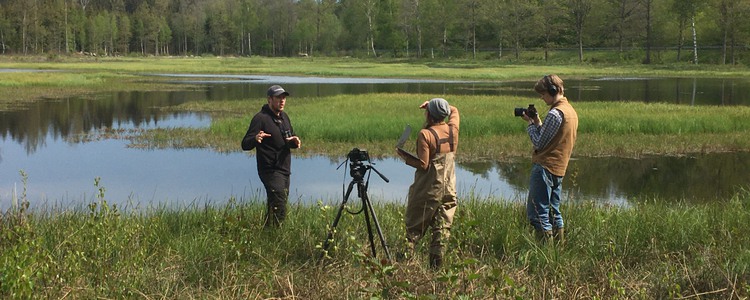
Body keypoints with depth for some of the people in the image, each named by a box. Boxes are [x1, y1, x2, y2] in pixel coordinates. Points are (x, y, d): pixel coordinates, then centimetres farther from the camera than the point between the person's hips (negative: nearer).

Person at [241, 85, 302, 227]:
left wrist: (295, 141, -3)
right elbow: (245, 145, -16)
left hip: (285, 170, 9)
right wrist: (255, 139, -39)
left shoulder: (284, 117, 14)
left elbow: (291, 138, 22)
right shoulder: (260, 118, -12)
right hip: (271, 171, -8)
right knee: (279, 211, -16)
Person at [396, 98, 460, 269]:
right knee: (442, 228, 5)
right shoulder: (453, 129, 2)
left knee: (414, 228, 5)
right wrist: (433, 106, 16)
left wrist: (404, 156, -3)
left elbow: (423, 165, -16)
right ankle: (436, 266, 3)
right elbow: (454, 110, 25)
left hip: (428, 190, -4)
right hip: (449, 189, 5)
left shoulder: (425, 134, -14)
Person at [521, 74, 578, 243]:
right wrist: (537, 122, 9)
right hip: (559, 169, 10)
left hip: (544, 167, -10)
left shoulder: (555, 113, -17)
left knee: (536, 214, -7)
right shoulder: (571, 111, 14)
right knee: (553, 212, 16)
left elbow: (539, 143, -14)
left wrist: (531, 123, -2)